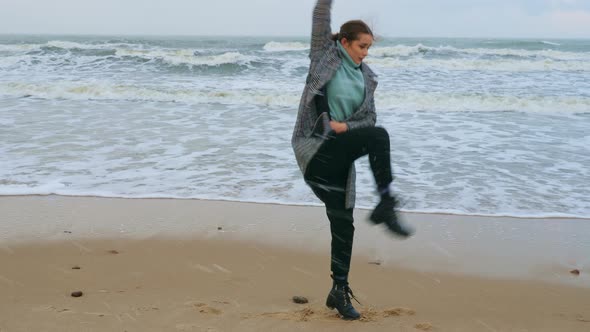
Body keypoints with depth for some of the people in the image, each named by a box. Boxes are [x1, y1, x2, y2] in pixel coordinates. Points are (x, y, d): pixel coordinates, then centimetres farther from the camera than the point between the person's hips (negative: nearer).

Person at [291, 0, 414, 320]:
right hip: (313, 149, -6)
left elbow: (370, 117, 11)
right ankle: (385, 206, -20)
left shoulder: (365, 78, 14)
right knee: (378, 137, -26)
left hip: (339, 154, 6)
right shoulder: (325, 55, 2)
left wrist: (345, 126, -7)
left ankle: (339, 291, 17)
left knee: (343, 223, 6)